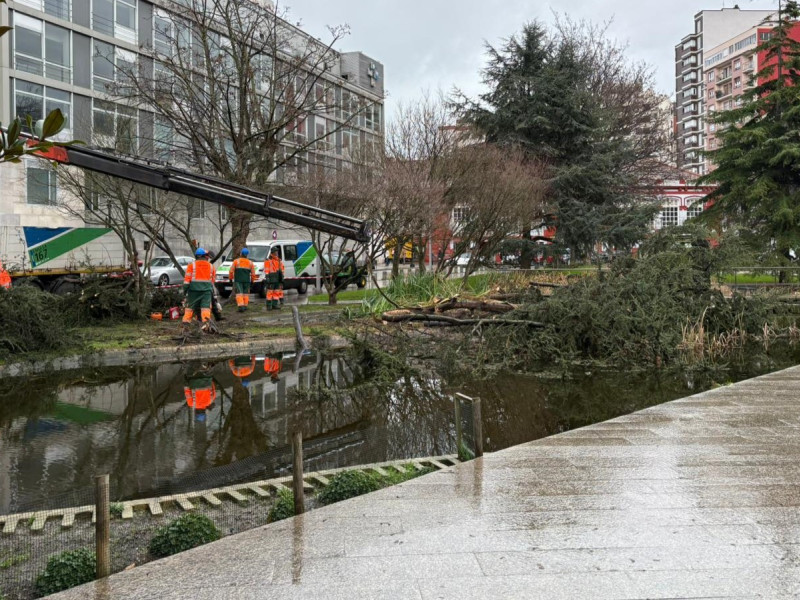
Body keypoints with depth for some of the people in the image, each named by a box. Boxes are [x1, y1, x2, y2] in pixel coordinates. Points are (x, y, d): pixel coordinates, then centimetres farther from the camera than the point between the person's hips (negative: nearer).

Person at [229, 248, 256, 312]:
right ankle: (245, 306, 14)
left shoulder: (236, 261, 0)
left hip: (238, 280, -2)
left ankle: (240, 306, -17)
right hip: (247, 280, 2)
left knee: (239, 293, -5)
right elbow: (253, 273, 8)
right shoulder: (250, 262, 7)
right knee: (246, 293, 12)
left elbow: (231, 271, -1)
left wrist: (230, 278, 12)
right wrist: (252, 280, 21)